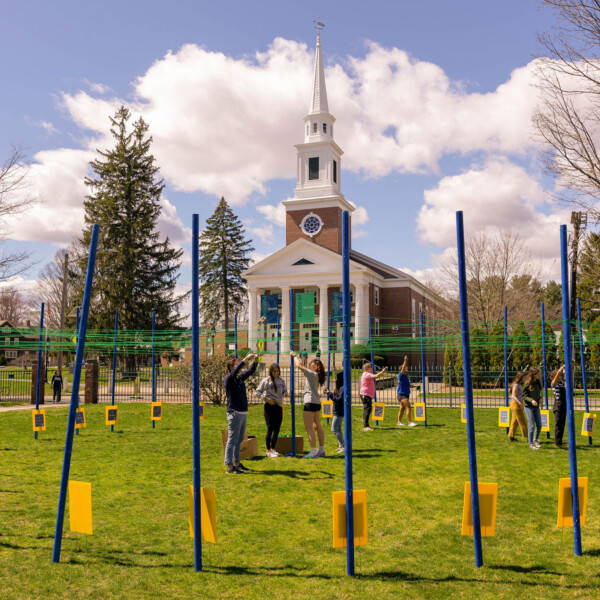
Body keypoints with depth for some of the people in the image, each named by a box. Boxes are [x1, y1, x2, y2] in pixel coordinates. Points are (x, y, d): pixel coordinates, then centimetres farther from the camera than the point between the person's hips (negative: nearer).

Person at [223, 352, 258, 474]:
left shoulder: (240, 378, 12)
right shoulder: (228, 380, -10)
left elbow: (251, 371, 23)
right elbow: (234, 371, -30)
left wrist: (254, 361, 6)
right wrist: (245, 360, -32)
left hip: (243, 413, 8)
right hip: (234, 413, -8)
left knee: (239, 440, 15)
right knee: (232, 440, -6)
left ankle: (237, 463, 24)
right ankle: (230, 466, -2)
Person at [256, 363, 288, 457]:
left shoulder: (281, 381, 11)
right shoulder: (266, 381, -3)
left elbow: (284, 391, 16)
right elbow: (258, 392, -3)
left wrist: (285, 393, -7)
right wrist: (266, 398, -14)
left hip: (279, 406, 5)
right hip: (270, 406, -5)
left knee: (277, 429, 8)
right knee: (270, 428, -6)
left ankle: (273, 449, 21)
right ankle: (268, 450, 3)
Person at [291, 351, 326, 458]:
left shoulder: (312, 374, -14)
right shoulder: (316, 376, 12)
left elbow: (299, 366, -15)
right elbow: (303, 367, 28)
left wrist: (294, 356, -1)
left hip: (310, 402, -10)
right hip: (317, 402, 10)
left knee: (309, 428, -7)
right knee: (317, 426, 14)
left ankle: (313, 452, -8)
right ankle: (321, 450, 19)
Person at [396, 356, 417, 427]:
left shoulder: (406, 376, 12)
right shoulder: (401, 375, -11)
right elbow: (403, 368, -26)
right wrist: (405, 361, -31)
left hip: (406, 394, 9)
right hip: (401, 395, -9)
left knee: (402, 408, 14)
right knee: (408, 407, -16)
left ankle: (399, 422, 22)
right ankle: (410, 422, -17)